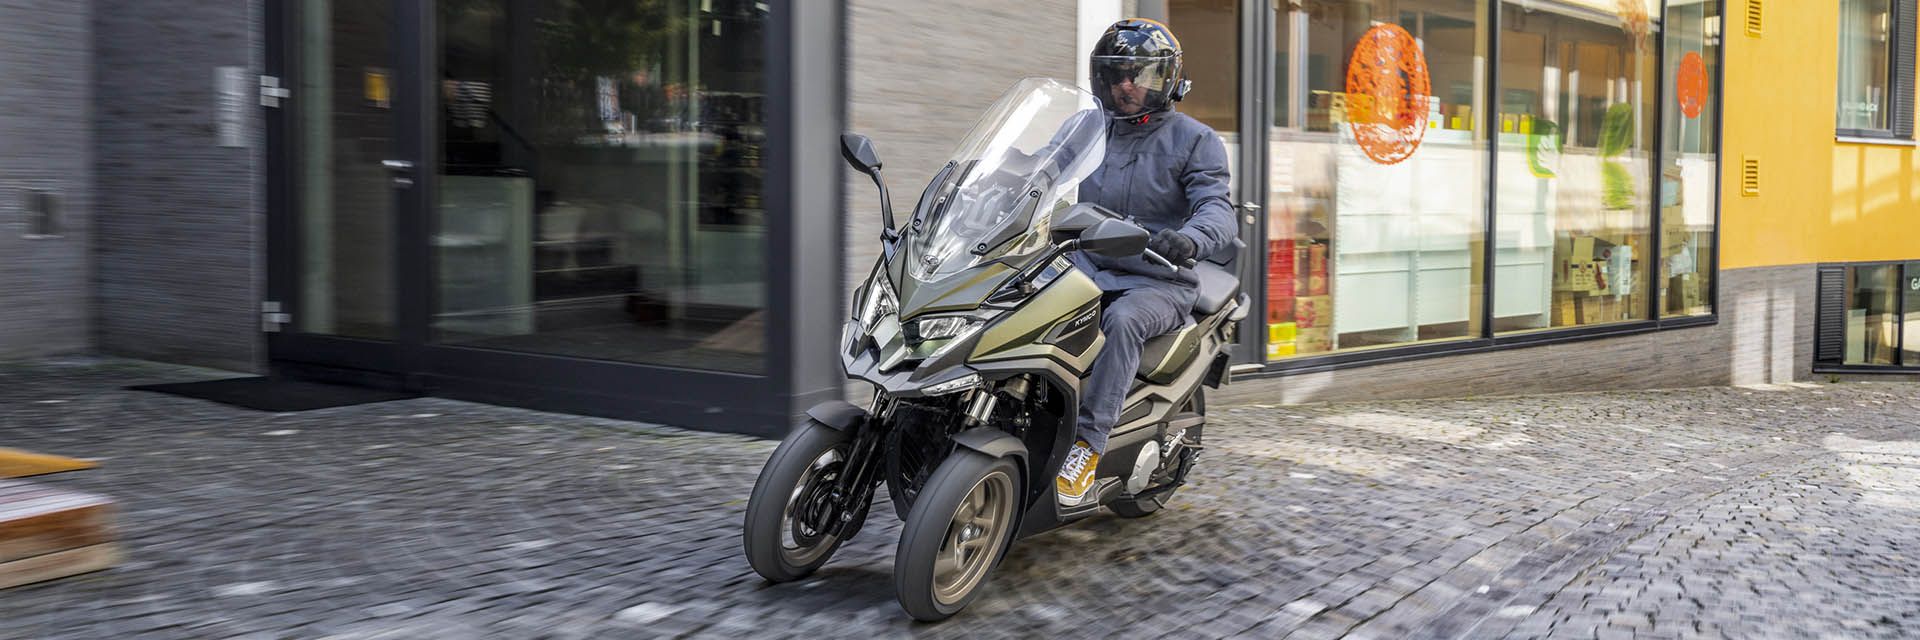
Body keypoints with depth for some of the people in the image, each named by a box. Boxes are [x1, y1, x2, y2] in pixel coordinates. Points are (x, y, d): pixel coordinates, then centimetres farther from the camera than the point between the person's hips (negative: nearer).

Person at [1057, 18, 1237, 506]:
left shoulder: (1195, 141, 0)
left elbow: (1218, 211, -13)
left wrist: (1188, 238, -37)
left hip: (1158, 282, -4)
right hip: (1088, 271, 4)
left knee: (1122, 320, -37)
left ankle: (1088, 441, -36)